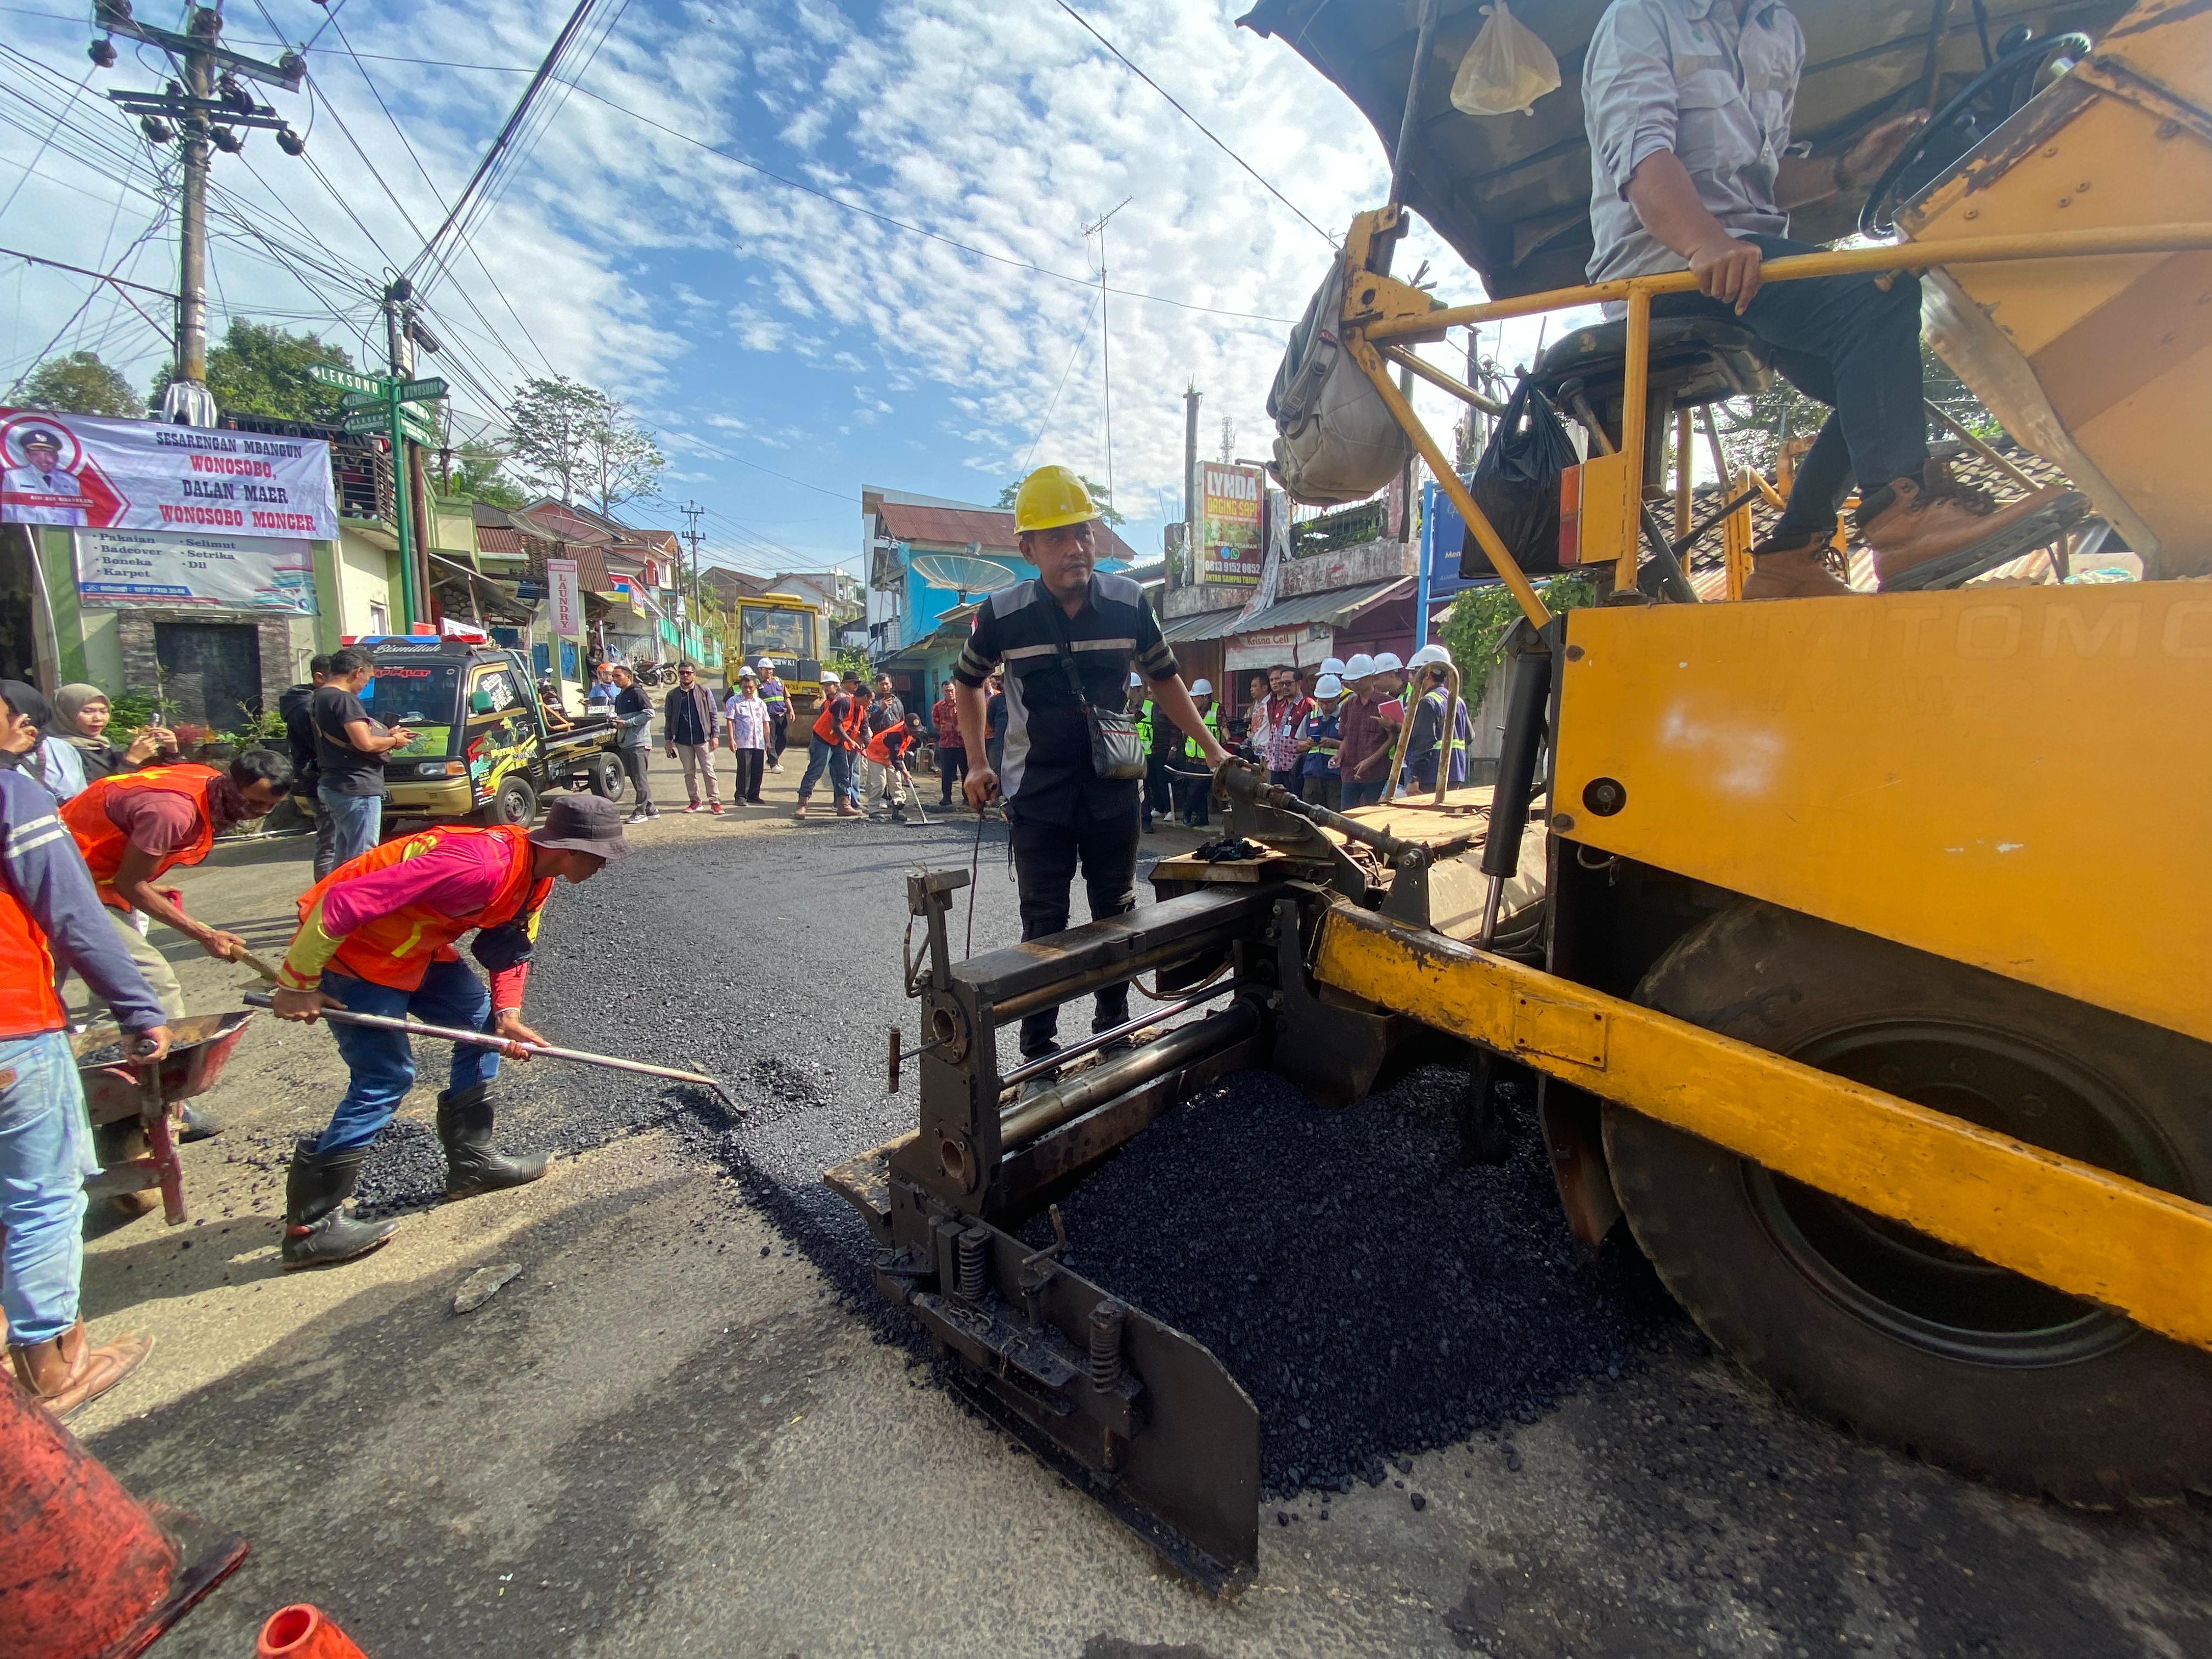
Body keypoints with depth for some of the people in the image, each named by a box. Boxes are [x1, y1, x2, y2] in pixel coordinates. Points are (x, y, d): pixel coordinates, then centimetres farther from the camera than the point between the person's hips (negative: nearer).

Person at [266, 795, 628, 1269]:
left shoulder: (537, 875, -4)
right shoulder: (481, 865, -35)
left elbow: (512, 946, 7)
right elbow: (345, 900, -33)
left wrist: (507, 1014, -6)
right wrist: (298, 985, -23)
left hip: (416, 945, 9)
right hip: (349, 946, -9)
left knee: (482, 1024, 9)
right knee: (386, 1078, -9)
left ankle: (471, 1162, 20)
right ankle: (310, 1227, 5)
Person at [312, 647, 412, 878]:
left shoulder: (320, 696, 16)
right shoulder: (344, 699, -15)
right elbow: (365, 743, -23)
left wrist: (387, 735, 14)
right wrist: (394, 741, -5)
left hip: (331, 786, 10)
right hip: (356, 789, -10)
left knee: (343, 856, 18)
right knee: (363, 858, -7)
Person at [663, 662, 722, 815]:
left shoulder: (704, 692, 1)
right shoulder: (672, 695, 7)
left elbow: (713, 715, 2)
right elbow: (668, 718, 11)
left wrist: (714, 736, -4)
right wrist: (668, 740, 7)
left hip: (702, 739, -3)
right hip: (683, 741, 3)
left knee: (709, 771, -2)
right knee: (689, 773, 9)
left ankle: (715, 801, 3)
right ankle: (695, 801, 18)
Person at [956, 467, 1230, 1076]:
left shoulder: (1129, 603, -5)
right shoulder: (1004, 614, -8)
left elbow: (1164, 678, 10)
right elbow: (967, 683, 10)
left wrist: (1212, 748, 8)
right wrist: (978, 764, 3)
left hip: (1113, 791, 2)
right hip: (1037, 796, -2)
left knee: (1117, 917, 14)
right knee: (1044, 927, 4)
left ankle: (1114, 1027, 34)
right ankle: (1038, 1049, 18)